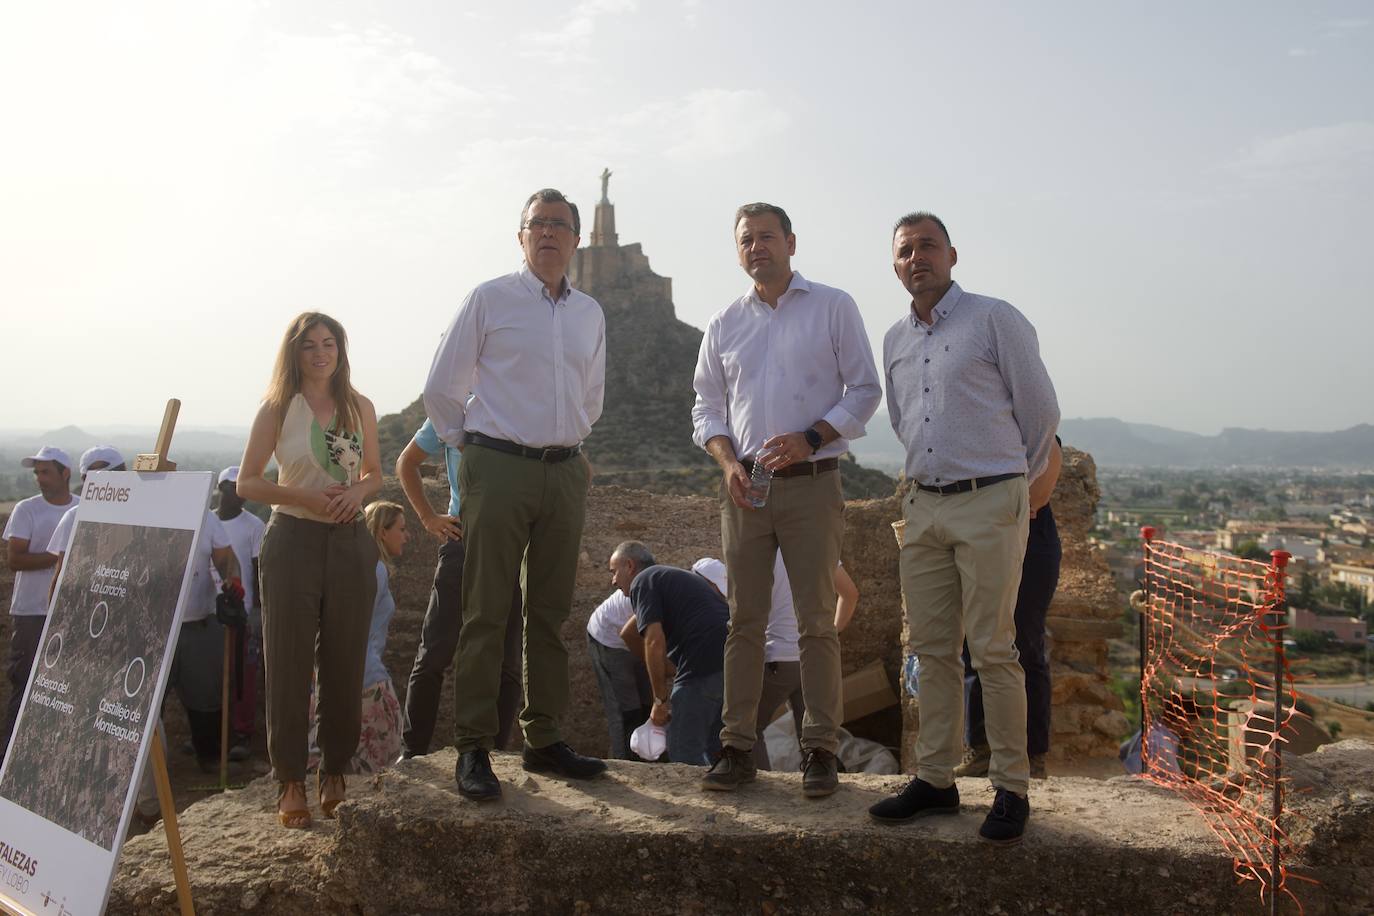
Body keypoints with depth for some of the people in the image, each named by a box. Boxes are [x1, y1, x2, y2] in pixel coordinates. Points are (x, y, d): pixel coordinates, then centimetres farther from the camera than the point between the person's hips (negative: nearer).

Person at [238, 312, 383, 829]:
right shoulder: (278, 408, 0)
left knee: (345, 662, 7)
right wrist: (305, 497, -14)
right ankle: (290, 781, 10)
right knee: (289, 664, 1)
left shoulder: (360, 408, 7)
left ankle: (336, 772, 20)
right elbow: (246, 482, -1)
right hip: (293, 540, -3)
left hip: (350, 542, 3)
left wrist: (357, 491, -7)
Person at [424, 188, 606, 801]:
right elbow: (440, 390, 4)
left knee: (551, 613, 9)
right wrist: (473, 445, 9)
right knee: (485, 613, -4)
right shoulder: (489, 299, 1)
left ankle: (544, 740, 19)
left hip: (565, 474, 5)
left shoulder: (590, 313, 14)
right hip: (499, 471, -5)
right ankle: (473, 749, 3)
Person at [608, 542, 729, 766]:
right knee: (713, 753, 20)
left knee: (685, 755, 2)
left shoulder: (642, 581, 3)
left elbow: (655, 641, -9)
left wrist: (660, 699, -4)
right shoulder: (680, 577, 30)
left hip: (704, 667, -9)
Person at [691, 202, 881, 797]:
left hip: (811, 481, -3)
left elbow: (864, 390, 0)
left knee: (817, 621, 0)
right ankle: (737, 747, 11)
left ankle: (820, 750, 8)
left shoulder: (833, 307, 4)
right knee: (745, 620, 4)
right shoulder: (725, 323, 14)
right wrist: (728, 463, -3)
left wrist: (810, 438, -14)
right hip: (743, 485, 3)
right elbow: (707, 407, 15)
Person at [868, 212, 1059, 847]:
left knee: (992, 651, -5)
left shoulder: (995, 320, -3)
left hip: (989, 503, -6)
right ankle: (934, 780, 17)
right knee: (932, 649, 8)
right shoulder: (895, 340, 15)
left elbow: (1040, 410, 1)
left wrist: (1018, 476, 12)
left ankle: (1012, 789, 5)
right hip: (924, 507, 6)